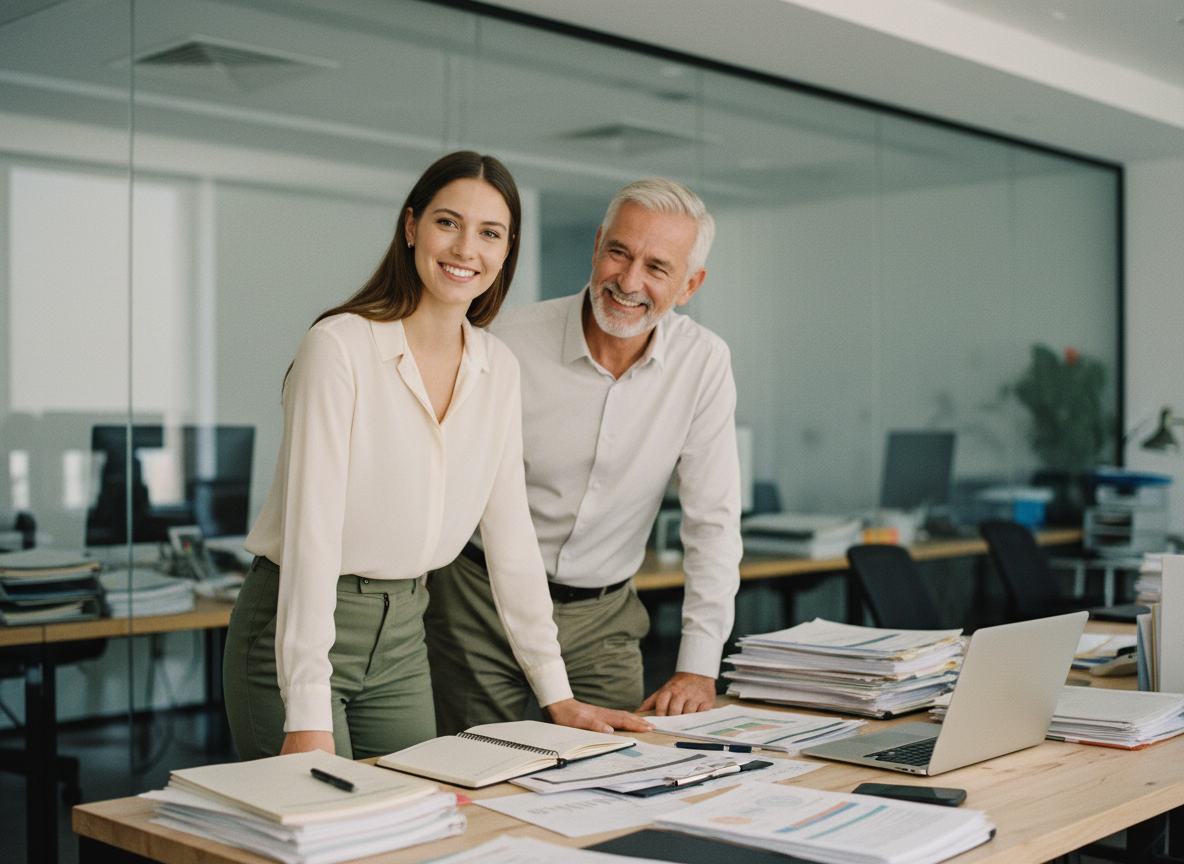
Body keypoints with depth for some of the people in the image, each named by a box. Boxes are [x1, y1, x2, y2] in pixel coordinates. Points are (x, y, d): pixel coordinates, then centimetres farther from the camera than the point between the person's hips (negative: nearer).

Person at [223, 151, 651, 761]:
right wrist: (308, 717, -27)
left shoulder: (498, 370, 2)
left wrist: (556, 694, 7)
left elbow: (510, 531, 7)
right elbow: (310, 530, -22)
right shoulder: (341, 345, -17)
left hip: (402, 636, 6)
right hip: (296, 628, -6)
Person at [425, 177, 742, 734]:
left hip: (600, 617, 1)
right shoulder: (512, 342, -13)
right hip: (481, 603, -1)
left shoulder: (703, 364, -9)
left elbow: (712, 519, -7)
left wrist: (698, 667, -10)